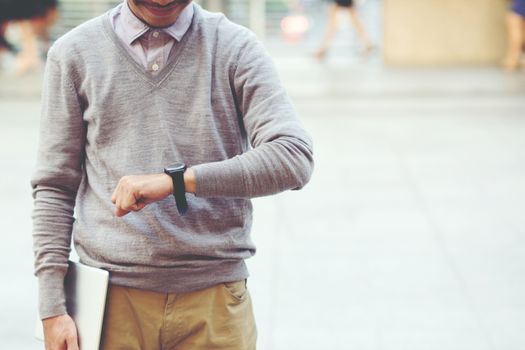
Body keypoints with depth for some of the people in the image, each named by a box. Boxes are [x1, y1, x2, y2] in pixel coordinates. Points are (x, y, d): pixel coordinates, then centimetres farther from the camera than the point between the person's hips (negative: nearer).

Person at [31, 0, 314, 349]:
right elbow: (54, 187, 6)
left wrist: (176, 180, -19)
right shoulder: (74, 53, 5)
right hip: (112, 297, 1)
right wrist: (52, 309, 0)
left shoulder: (236, 47, 1)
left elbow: (294, 157, -11)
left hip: (214, 296, -1)